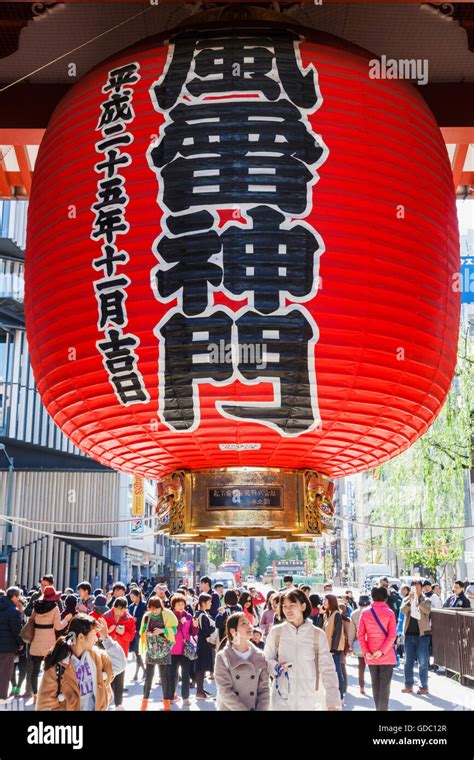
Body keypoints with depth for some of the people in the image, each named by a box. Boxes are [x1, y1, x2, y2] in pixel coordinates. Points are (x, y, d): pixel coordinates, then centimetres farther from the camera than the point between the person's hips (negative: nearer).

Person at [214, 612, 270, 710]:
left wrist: (260, 709, -16)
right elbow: (225, 691, -14)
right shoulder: (222, 658, -8)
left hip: (255, 709, 3)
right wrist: (245, 710, -19)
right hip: (229, 708, -3)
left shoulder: (260, 657, 1)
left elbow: (264, 689, -2)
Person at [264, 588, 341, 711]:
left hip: (311, 700, 0)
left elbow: (327, 669, -5)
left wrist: (333, 702, -13)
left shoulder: (317, 634, -1)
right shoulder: (276, 632, -1)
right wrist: (276, 667, -16)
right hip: (281, 699, 0)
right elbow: (266, 660, 6)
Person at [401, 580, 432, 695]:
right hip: (409, 633, 3)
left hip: (422, 633, -3)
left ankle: (424, 687, 5)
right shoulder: (406, 600, 8)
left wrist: (418, 600, -28)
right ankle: (408, 685, 18)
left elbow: (427, 610, -19)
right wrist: (410, 600, -23)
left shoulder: (426, 601, 2)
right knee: (408, 662, 9)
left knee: (423, 662, -1)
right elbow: (403, 610, -11)